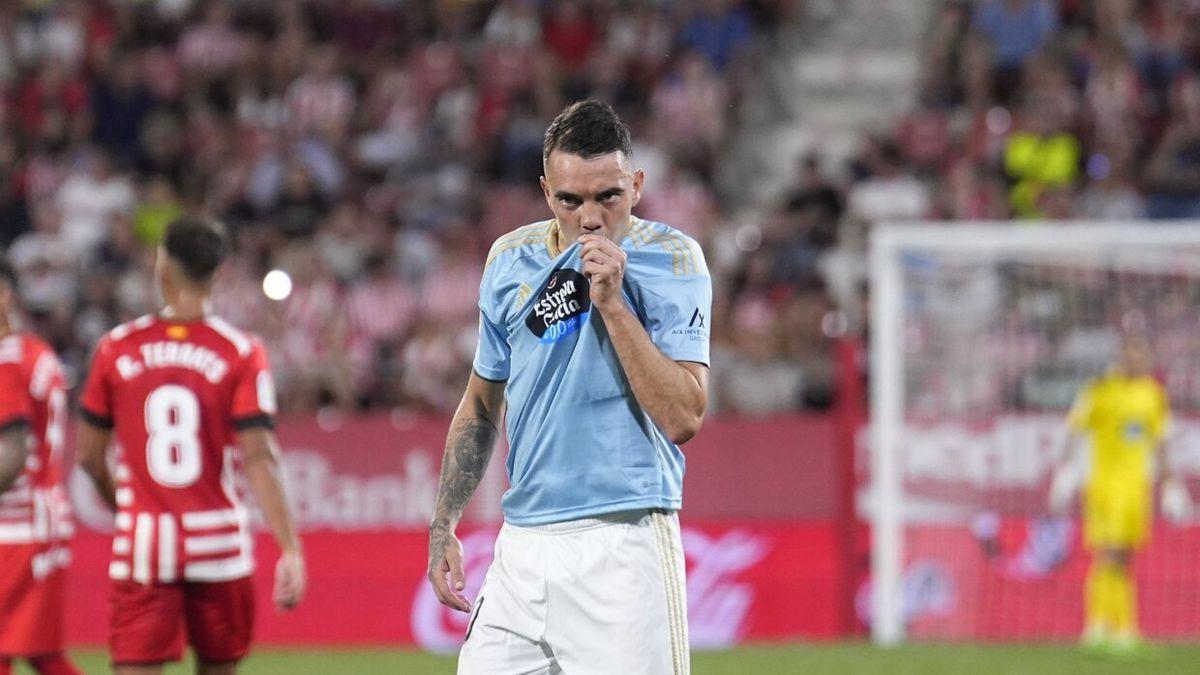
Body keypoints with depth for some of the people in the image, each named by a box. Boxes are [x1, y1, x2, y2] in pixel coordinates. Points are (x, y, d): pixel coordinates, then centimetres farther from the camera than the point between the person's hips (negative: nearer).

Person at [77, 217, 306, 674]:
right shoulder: (241, 354, -4)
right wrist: (290, 549, -11)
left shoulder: (116, 349, 1)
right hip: (218, 543, 0)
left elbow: (89, 456, 7)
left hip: (141, 542, 0)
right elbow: (258, 460, -11)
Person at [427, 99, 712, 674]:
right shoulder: (511, 260, 9)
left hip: (624, 545, -5)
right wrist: (443, 524, 16)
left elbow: (683, 418, -14)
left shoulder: (670, 260, -5)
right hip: (523, 539, 5)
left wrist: (611, 302, -17)